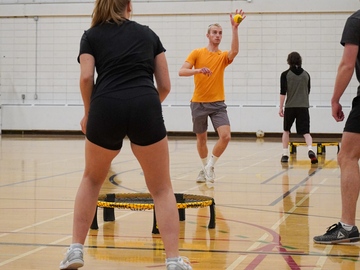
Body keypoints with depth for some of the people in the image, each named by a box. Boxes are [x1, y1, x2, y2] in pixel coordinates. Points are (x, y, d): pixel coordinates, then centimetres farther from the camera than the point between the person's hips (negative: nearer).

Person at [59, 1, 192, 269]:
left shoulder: (91, 36, 18)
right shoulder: (148, 34, 22)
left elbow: (86, 77, 1)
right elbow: (165, 85, 17)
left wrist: (88, 114, 16)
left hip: (105, 108, 0)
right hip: (146, 108, 0)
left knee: (92, 179, 25)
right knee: (162, 188, 12)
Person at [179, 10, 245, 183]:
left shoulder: (224, 57, 4)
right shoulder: (197, 53, 2)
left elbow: (234, 51, -19)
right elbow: (181, 71, -8)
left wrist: (234, 29, -28)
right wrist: (198, 70, -26)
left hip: (217, 103, 0)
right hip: (198, 102, 0)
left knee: (225, 136, -17)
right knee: (201, 139, 10)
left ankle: (211, 165, 4)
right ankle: (205, 168, 33)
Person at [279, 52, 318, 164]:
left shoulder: (285, 74, -2)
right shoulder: (306, 74, 7)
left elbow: (283, 92, -7)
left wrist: (281, 107, -2)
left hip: (290, 106, -1)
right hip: (303, 106, 1)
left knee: (286, 131, 16)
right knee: (305, 132, -3)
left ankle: (285, 154, 17)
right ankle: (310, 150, -28)